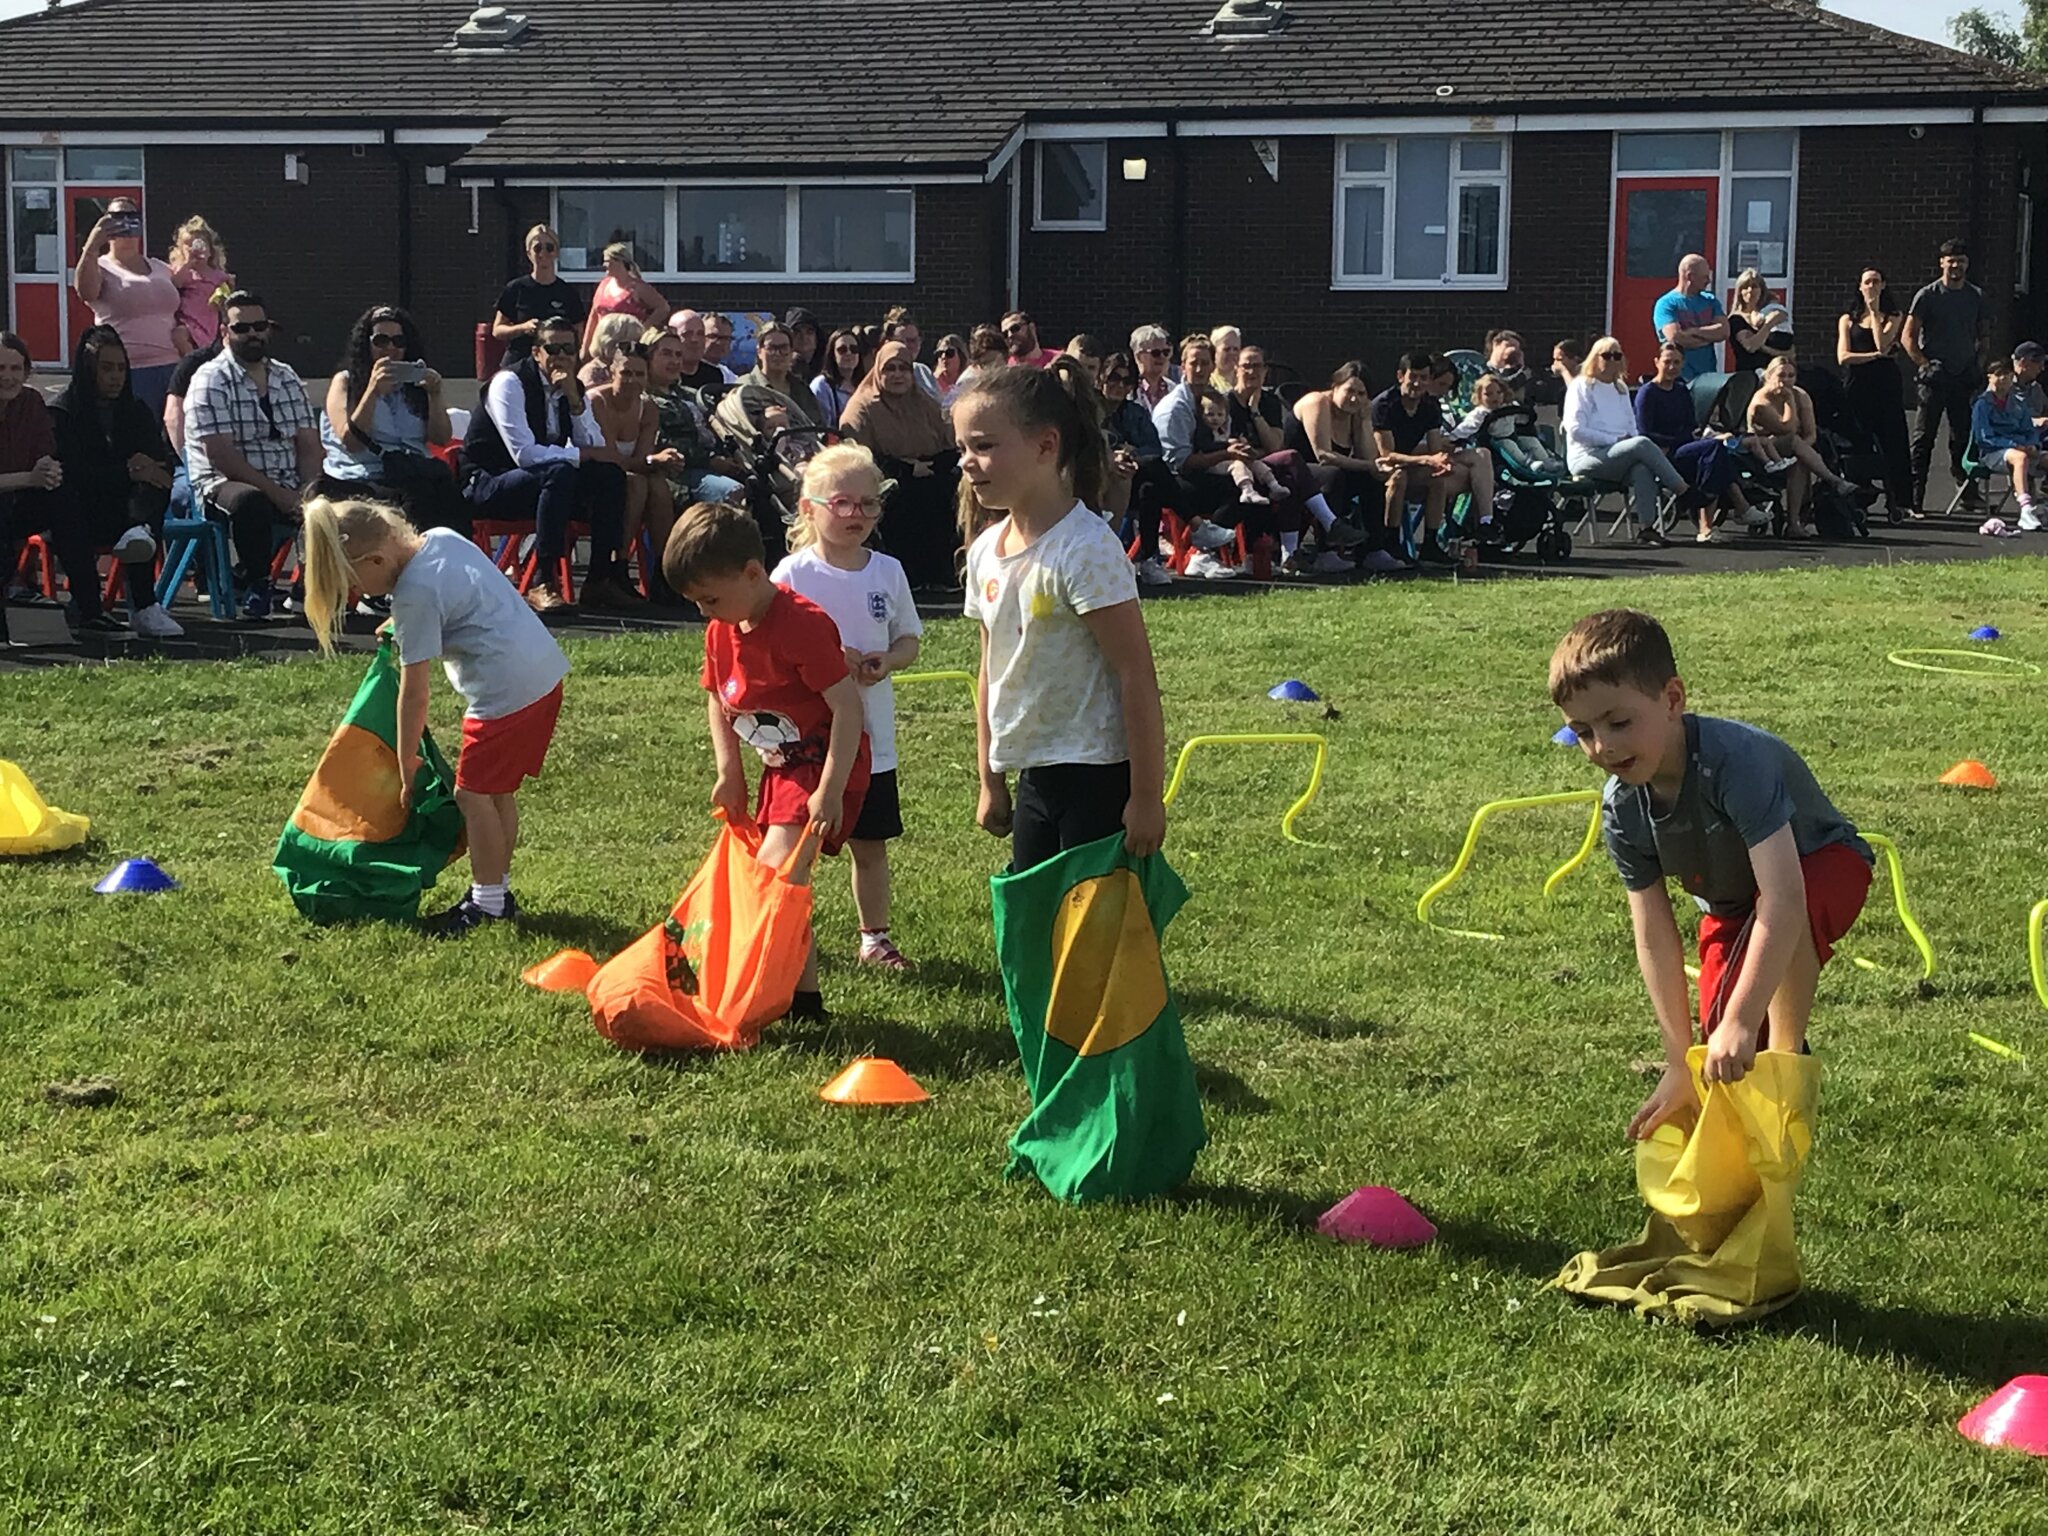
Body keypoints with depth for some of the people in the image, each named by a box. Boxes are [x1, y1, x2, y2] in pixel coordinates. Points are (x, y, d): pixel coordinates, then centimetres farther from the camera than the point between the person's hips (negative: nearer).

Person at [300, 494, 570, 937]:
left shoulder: (414, 594, -17)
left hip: (506, 689, -10)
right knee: (498, 790, 17)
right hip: (545, 667, 10)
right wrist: (402, 628, 19)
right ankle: (498, 891, 26)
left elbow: (414, 690, -12)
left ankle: (487, 905, 8)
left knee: (473, 793, 1)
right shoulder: (442, 537, 6)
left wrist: (407, 768, -3)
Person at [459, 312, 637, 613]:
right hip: (487, 484, -7)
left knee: (611, 475, -12)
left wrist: (575, 400, -17)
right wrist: (586, 454, -19)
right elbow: (524, 453, -26)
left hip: (542, 480, 7)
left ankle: (601, 579, -10)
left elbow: (594, 448, -4)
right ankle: (542, 583, -35)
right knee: (559, 472, -34)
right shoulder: (510, 383, -15)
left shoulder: (573, 388, 6)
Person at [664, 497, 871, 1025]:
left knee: (772, 872, -21)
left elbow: (847, 706, -26)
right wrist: (729, 773, 8)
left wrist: (830, 790, -28)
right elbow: (717, 698, 18)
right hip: (781, 766, 9)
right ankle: (804, 994, 21)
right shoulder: (722, 631, 2)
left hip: (828, 763, -9)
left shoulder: (802, 624, -24)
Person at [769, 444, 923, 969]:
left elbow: (909, 638, 10)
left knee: (870, 844, 13)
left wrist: (886, 661, -12)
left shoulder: (888, 572, 2)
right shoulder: (792, 574, -9)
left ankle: (874, 936, 26)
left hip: (871, 738, 3)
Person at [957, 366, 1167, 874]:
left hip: (1097, 776, -8)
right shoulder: (987, 551, 6)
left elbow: (1136, 674, -18)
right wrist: (990, 780, 19)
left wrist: (1146, 795, -18)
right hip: (1035, 776, 8)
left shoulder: (1084, 548, -17)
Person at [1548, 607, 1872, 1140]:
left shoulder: (1737, 760, -42)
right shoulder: (1621, 810, -22)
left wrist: (1742, 1021, -53)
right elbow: (1654, 935, -18)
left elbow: (1783, 896, -49)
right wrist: (1679, 1062, -20)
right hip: (1729, 905, 6)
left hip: (1822, 865, -6)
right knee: (1723, 1049, -5)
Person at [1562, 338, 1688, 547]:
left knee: (1643, 469, -32)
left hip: (1620, 455, 6)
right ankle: (1685, 490, -22)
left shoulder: (1621, 389, 23)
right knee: (1642, 444, -30)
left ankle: (1646, 527, -36)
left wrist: (1629, 439, -1)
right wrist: (1614, 439, -13)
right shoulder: (1582, 386, 2)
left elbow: (1631, 428, 24)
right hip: (1587, 458, -6)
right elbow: (1575, 430, -9)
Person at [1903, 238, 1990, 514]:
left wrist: (1979, 365, 7)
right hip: (1935, 376, -4)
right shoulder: (1928, 295, -1)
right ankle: (1914, 497, -2)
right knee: (1924, 436, -3)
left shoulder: (1977, 296, 12)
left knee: (1963, 435, 6)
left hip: (1965, 377, 4)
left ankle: (1968, 490, 13)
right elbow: (1907, 337, -1)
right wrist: (1925, 365, -10)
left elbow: (1984, 336, 20)